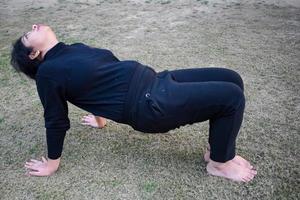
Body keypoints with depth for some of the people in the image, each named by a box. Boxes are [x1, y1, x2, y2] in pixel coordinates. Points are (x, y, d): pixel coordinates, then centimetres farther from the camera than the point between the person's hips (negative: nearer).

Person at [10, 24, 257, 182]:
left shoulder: (73, 49, 17)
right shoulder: (48, 72, -7)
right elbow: (56, 120, -1)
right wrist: (52, 163, 6)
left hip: (155, 81, 9)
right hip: (149, 104, -9)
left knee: (231, 79, 5)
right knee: (232, 96, -14)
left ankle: (217, 148, 19)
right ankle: (221, 162, 6)